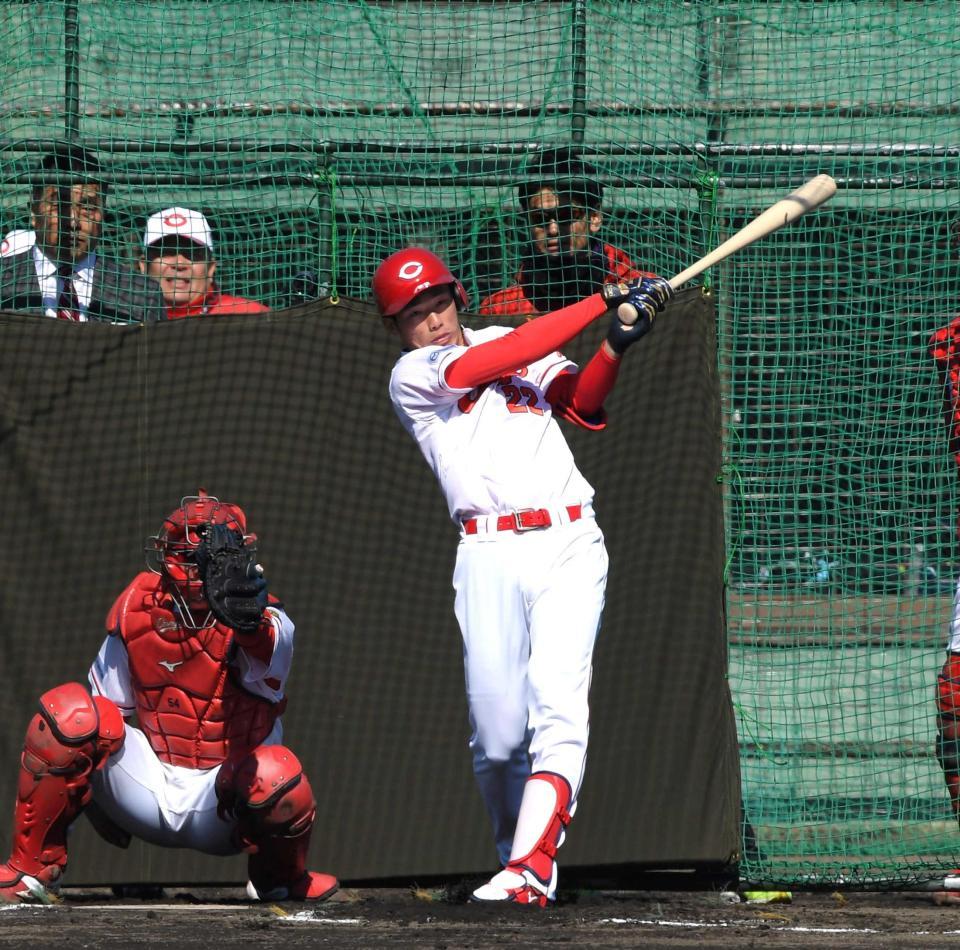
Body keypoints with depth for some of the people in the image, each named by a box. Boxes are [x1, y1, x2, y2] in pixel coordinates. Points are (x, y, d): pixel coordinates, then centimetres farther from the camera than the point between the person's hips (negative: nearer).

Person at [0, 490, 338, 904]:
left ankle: (281, 879, 1)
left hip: (221, 798, -2)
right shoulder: (137, 614, -3)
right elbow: (107, 705, 8)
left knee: (275, 774, -37)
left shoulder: (265, 621, -13)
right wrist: (102, 792, 2)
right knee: (69, 711, -21)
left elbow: (268, 653, -40)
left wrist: (251, 621, -62)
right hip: (150, 785, 2)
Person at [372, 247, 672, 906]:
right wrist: (603, 302, -10)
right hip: (488, 555, -1)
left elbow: (584, 405, 5)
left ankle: (531, 867, -25)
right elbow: (492, 363, -9)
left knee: (559, 702, -17)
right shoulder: (411, 377, 7)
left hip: (569, 546, 1)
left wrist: (615, 348, -16)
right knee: (497, 733, -7)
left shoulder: (511, 344, 19)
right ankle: (517, 849, 14)